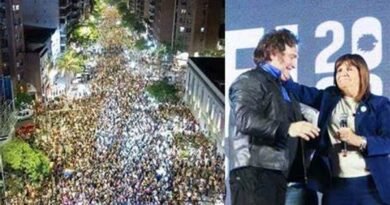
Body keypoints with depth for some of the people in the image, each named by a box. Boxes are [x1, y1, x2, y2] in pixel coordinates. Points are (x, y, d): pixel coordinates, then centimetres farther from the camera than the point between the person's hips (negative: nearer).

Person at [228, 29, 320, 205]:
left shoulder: (281, 87, 26)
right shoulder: (250, 81, -3)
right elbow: (245, 119, -20)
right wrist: (287, 128, -28)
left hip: (276, 173, 9)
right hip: (253, 171, -9)